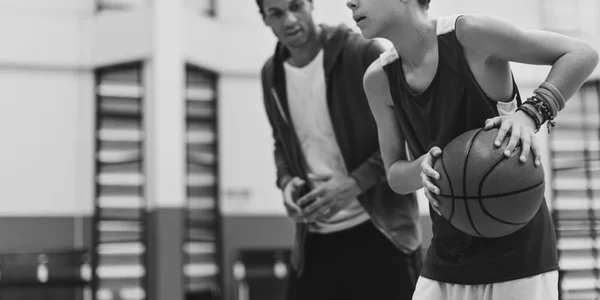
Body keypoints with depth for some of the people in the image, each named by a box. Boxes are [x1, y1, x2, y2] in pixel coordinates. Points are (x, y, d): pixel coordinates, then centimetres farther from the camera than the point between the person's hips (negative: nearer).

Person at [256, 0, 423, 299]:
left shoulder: (361, 53, -11)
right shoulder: (271, 74, 8)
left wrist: (355, 182, -19)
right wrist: (286, 181, 0)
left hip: (379, 230, -5)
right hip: (315, 240, 5)